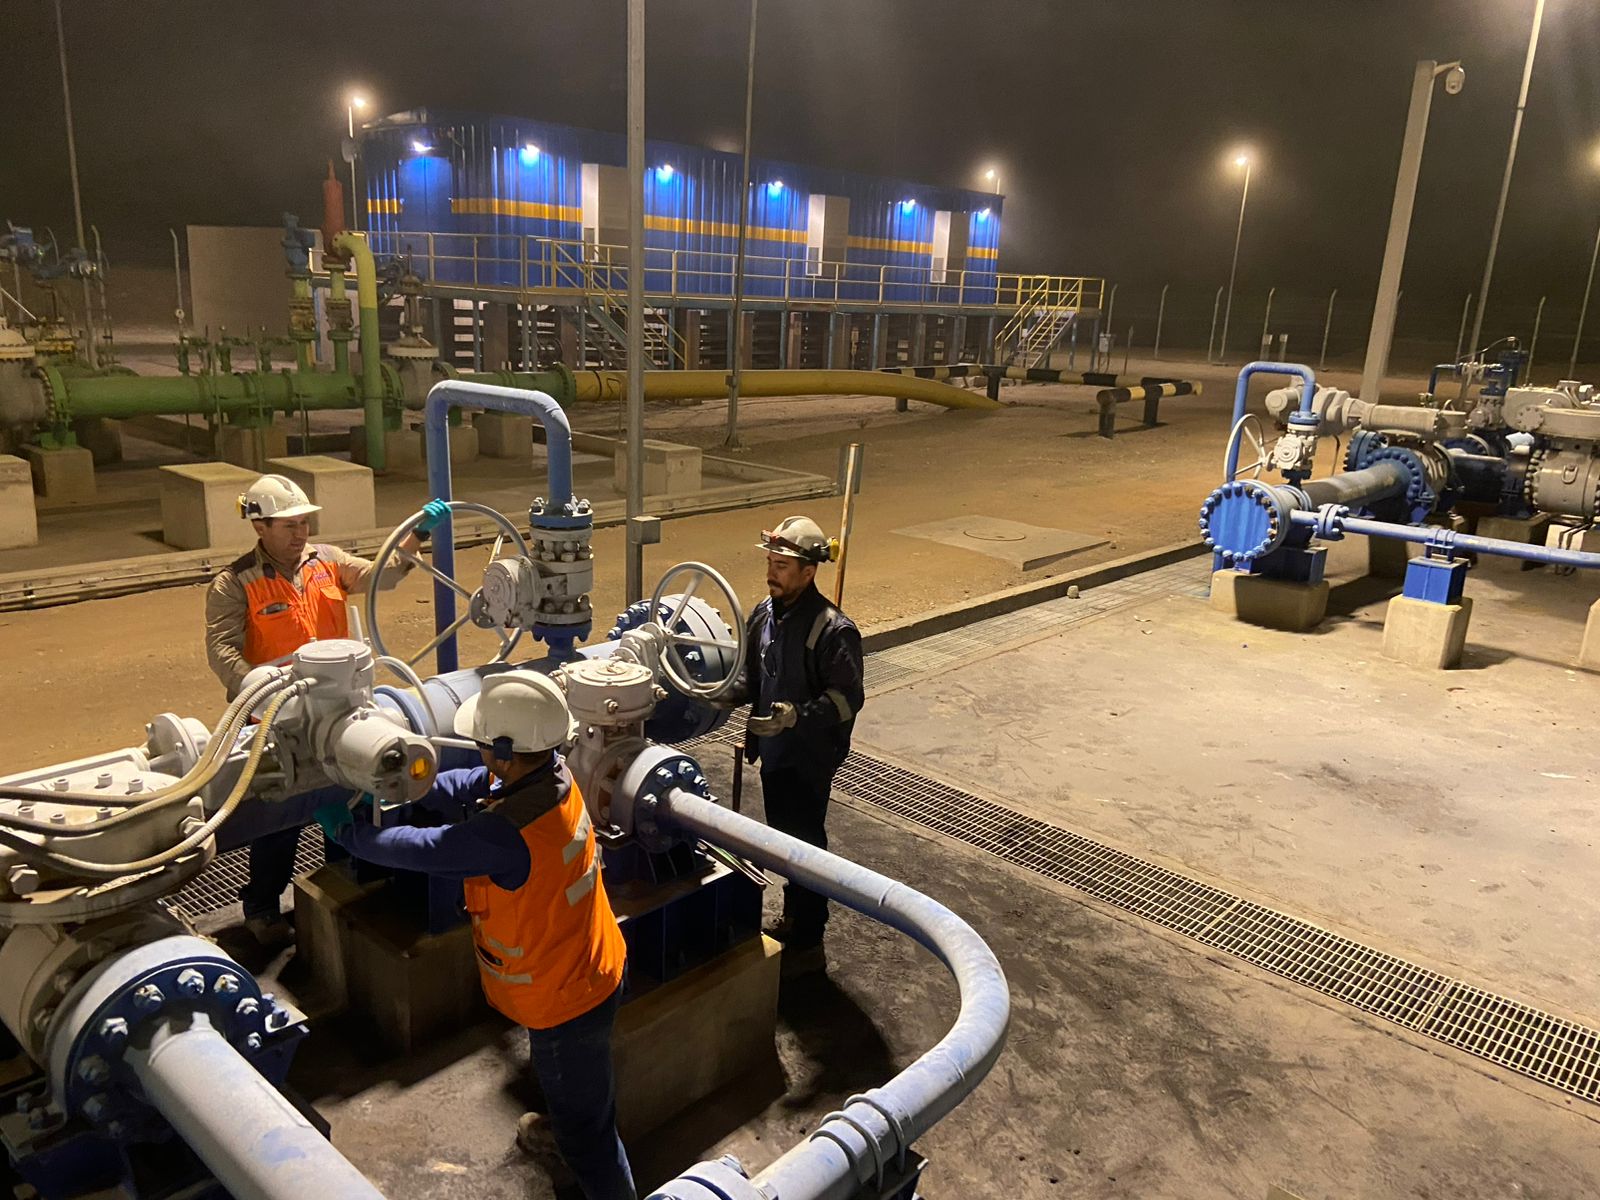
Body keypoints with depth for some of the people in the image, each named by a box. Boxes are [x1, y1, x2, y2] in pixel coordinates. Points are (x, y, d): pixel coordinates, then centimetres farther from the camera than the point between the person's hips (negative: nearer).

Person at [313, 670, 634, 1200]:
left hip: (565, 999, -9)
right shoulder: (552, 774, -14)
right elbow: (461, 788, -2)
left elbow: (418, 849, -25)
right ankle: (561, 1125, 66)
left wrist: (344, 828, -9)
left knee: (587, 1127, 16)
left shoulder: (506, 835, -39)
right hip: (593, 970, 9)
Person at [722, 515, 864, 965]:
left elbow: (848, 698, -21)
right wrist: (730, 692, -8)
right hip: (774, 751, 7)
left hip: (809, 758, -7)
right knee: (782, 838, 22)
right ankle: (792, 916, 43)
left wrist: (796, 715, -33)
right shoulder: (764, 614, -1)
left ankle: (808, 939, 26)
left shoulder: (834, 631, -23)